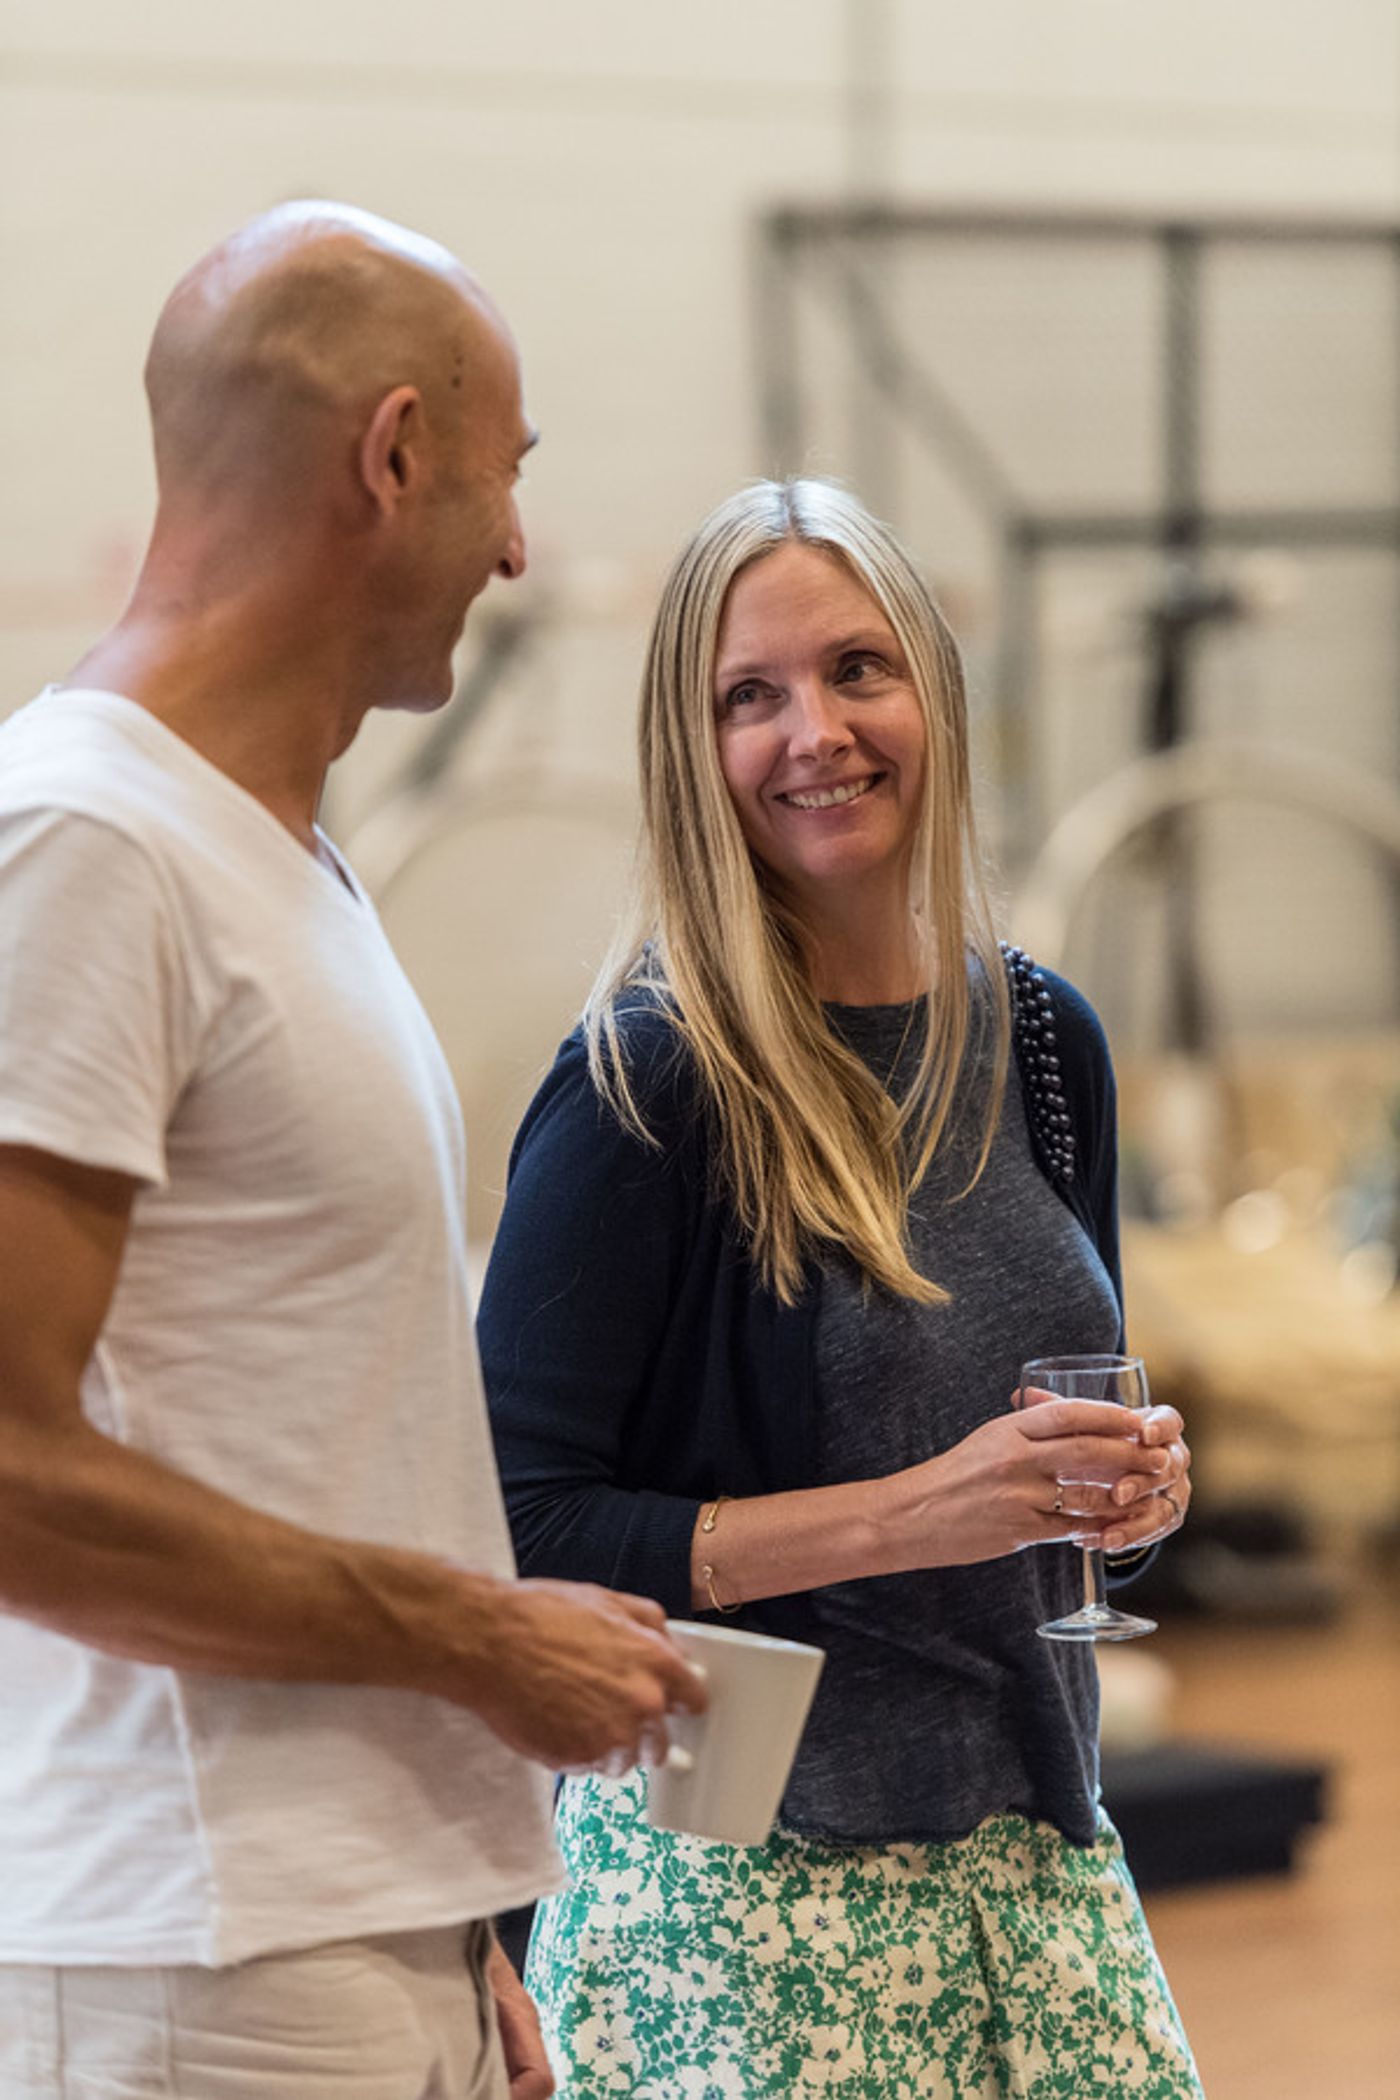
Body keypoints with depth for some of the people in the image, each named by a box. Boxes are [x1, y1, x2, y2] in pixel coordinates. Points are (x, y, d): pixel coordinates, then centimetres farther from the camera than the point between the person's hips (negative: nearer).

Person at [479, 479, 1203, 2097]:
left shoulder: (1039, 1038, 9)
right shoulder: (649, 1084, -10)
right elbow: (515, 1533, -14)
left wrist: (1128, 1481, 1)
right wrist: (905, 1514, -18)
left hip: (1029, 1837, 6)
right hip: (741, 1877, -6)